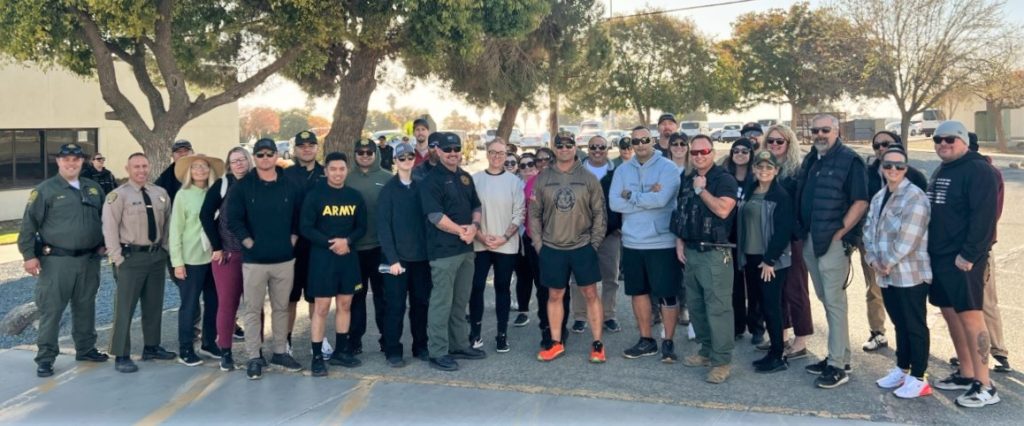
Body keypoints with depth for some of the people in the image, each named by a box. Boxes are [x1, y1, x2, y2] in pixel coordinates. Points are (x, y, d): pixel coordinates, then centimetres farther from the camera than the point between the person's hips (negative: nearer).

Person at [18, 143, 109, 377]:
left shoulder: (94, 189, 10)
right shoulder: (45, 190, -5)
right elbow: (29, 224, -7)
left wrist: (103, 243, 14)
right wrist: (29, 255, -12)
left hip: (89, 260, 5)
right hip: (56, 261, -5)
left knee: (85, 307, 14)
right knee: (51, 310, -1)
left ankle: (86, 349, 27)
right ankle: (45, 358, 7)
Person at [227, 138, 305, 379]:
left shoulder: (290, 186, 5)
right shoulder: (242, 187, -1)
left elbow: (299, 218, 12)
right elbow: (233, 221, -4)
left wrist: (292, 241, 3)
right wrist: (250, 243, -8)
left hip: (284, 259, 2)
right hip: (254, 260, -2)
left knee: (281, 308, 11)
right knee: (253, 310, 2)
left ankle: (280, 352, 23)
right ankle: (253, 357, 11)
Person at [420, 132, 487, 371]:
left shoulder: (466, 177, 15)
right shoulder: (432, 180, -8)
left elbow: (476, 206, 17)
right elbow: (434, 214, -16)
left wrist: (474, 226, -4)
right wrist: (461, 230, -12)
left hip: (466, 249, 8)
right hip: (443, 251, -7)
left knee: (461, 301, 15)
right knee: (442, 303, -3)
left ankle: (459, 345, 26)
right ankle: (438, 353, 5)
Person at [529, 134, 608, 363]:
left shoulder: (588, 178, 0)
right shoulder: (542, 179, 3)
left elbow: (599, 214, 2)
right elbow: (535, 214, 6)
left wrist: (594, 243, -4)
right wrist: (538, 244, 1)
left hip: (582, 247, -1)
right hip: (552, 248, 1)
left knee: (591, 294, 3)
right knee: (555, 295, 10)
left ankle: (597, 344, 14)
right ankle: (556, 343, 22)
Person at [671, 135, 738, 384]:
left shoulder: (724, 179, -7)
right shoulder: (686, 180, 14)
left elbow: (723, 210, -22)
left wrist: (702, 189, -13)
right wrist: (679, 241, 9)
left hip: (715, 253, -8)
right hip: (690, 251, 8)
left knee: (718, 307, -7)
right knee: (695, 305, 14)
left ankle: (722, 361, 0)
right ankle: (706, 351, 27)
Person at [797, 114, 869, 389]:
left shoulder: (850, 160, -8)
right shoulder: (810, 160, 15)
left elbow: (861, 202, -13)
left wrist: (839, 233, -15)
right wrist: (803, 231, 11)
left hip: (834, 241, -8)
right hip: (810, 240, 8)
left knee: (834, 301, -6)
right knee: (826, 299, 14)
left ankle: (838, 366, 1)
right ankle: (840, 355, 25)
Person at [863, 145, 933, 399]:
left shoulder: (914, 196, -12)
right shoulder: (878, 197, 13)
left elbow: (907, 238, -20)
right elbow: (869, 230, 11)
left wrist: (888, 263, -14)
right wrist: (873, 260, -3)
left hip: (910, 274, -7)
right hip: (886, 275, 7)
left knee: (915, 326, 1)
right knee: (899, 324, 18)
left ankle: (918, 379, 10)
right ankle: (902, 369, 31)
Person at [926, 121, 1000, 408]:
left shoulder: (978, 170, -10)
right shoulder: (941, 171, 18)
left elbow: (984, 216, -18)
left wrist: (969, 254, -21)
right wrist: (930, 249, 15)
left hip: (962, 259, -9)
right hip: (938, 256, 9)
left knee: (970, 316, -8)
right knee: (950, 314, 13)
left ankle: (984, 387, -2)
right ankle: (966, 374, 24)